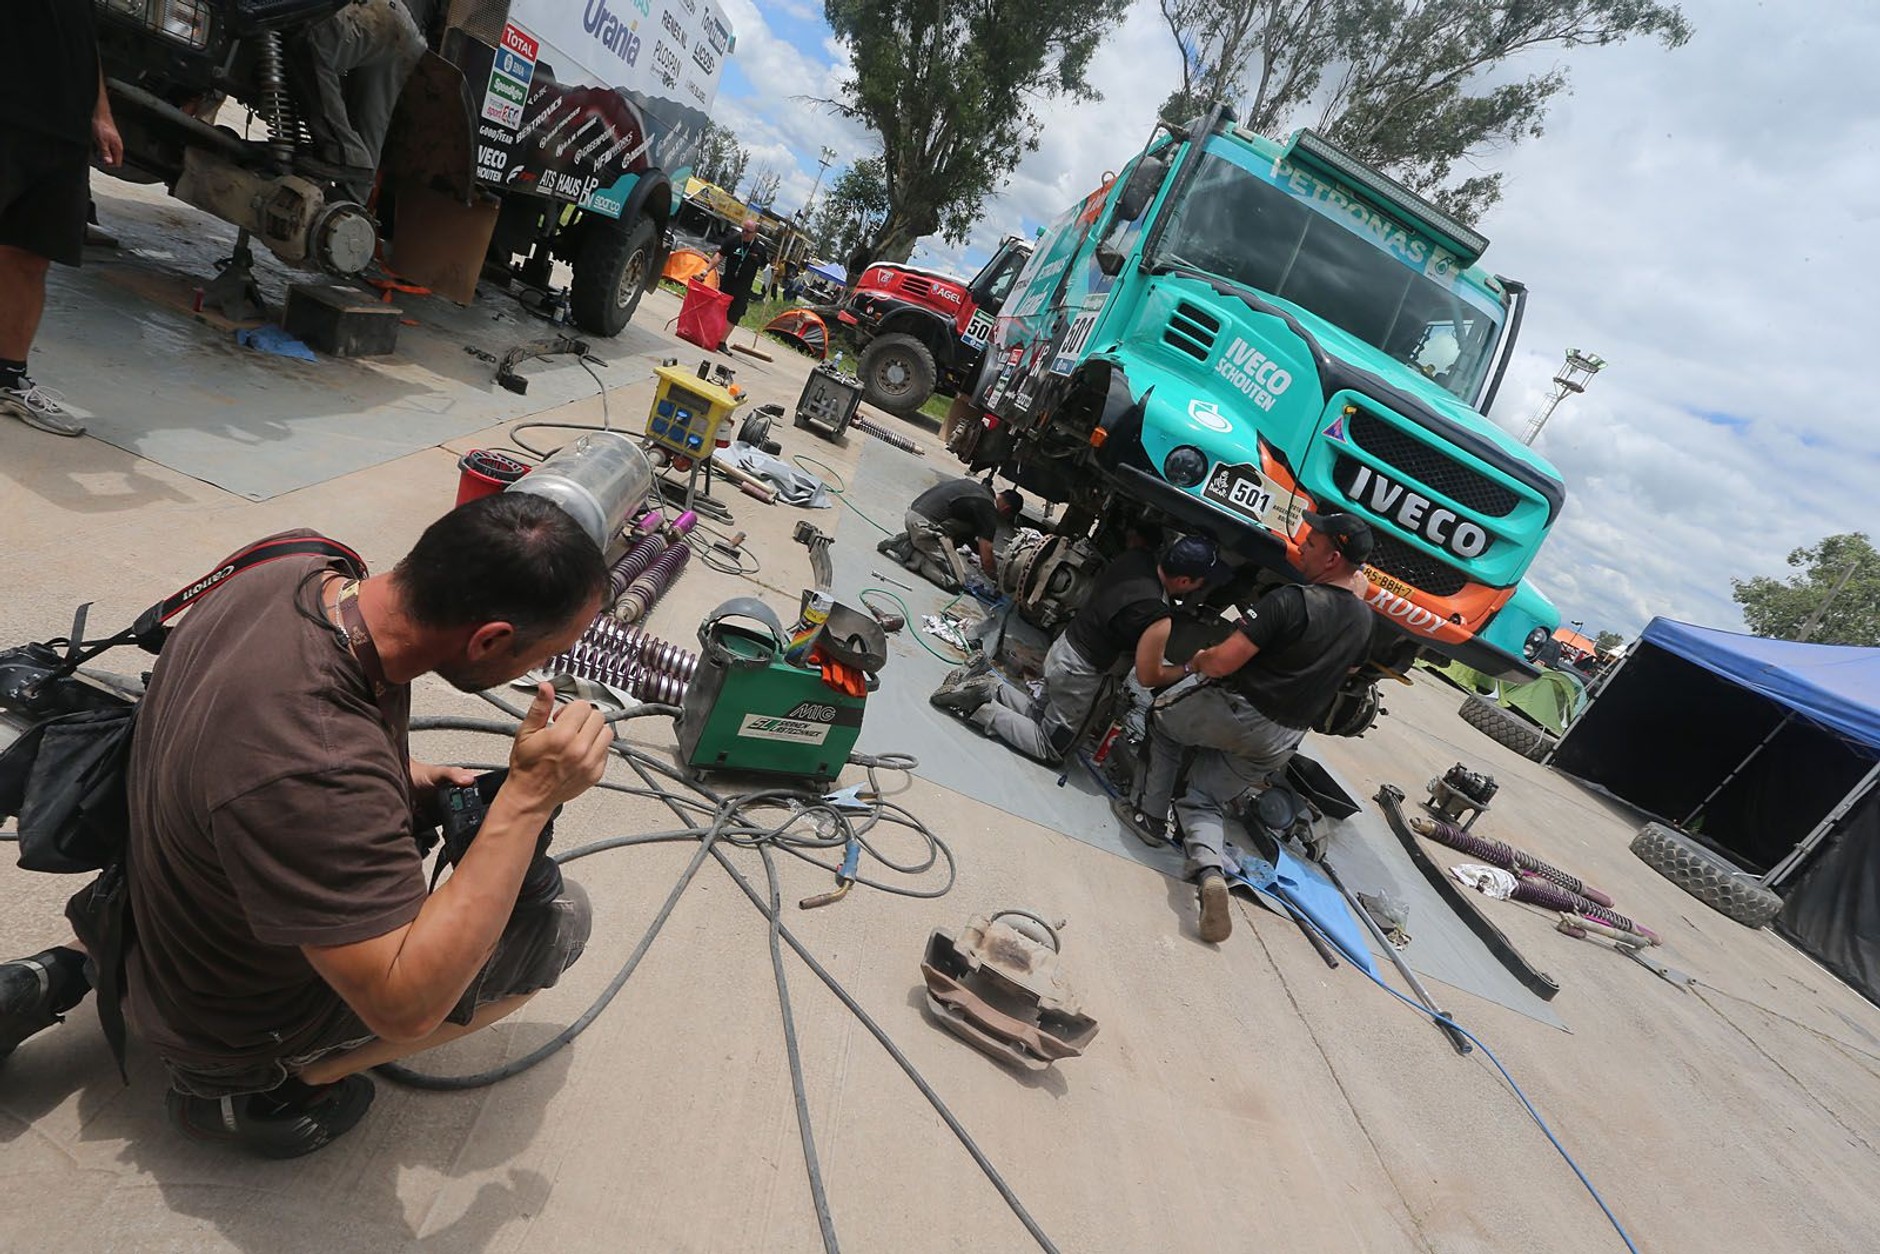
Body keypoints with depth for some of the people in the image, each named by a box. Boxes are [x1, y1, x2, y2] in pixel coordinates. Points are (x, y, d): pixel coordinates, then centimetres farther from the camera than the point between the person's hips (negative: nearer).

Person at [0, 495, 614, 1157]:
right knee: (560, 916, -10)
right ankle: (249, 1089, 2)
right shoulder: (316, 774, -41)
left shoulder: (293, 574, -17)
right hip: (231, 1020, -7)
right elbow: (406, 1006, -34)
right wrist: (528, 799, -37)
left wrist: (400, 779, -5)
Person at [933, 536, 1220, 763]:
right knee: (1050, 749, 12)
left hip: (1063, 648, 8)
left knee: (1040, 716, 28)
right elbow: (1148, 676, -17)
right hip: (1077, 674, -8)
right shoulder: (1157, 620, -30)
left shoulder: (1135, 558, -9)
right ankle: (980, 708, -4)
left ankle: (986, 685, 10)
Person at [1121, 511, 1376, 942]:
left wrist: (1190, 664, -4)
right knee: (1206, 802, 18)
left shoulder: (1292, 600, -22)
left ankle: (1151, 815, 20)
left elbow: (1223, 662, -25)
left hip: (1231, 711, -6)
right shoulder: (1363, 621, 3)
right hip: (1279, 742, 7)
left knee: (1163, 717, 25)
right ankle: (1210, 870, -11)